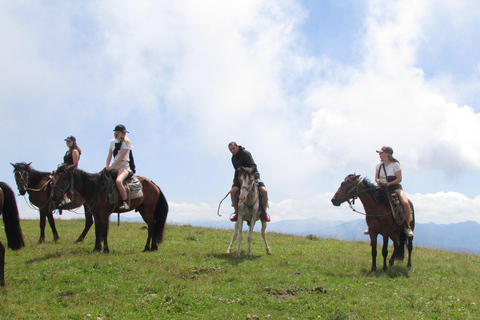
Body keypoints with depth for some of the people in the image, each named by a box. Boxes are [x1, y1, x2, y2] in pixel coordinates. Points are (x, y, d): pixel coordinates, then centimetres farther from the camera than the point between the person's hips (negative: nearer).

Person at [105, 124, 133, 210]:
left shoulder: (126, 142, -2)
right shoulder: (112, 142, 14)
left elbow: (121, 156, -10)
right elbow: (109, 156, 12)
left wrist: (112, 166, -16)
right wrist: (107, 166, -4)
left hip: (124, 165, -6)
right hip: (114, 166, 6)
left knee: (118, 181, -34)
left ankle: (125, 202, -28)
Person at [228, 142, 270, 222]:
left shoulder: (245, 153, -10)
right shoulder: (233, 158, 11)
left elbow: (253, 166, -17)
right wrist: (235, 180, 7)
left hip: (253, 176, -5)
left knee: (264, 191, -27)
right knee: (233, 191, -22)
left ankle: (264, 213, -10)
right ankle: (237, 212, -8)